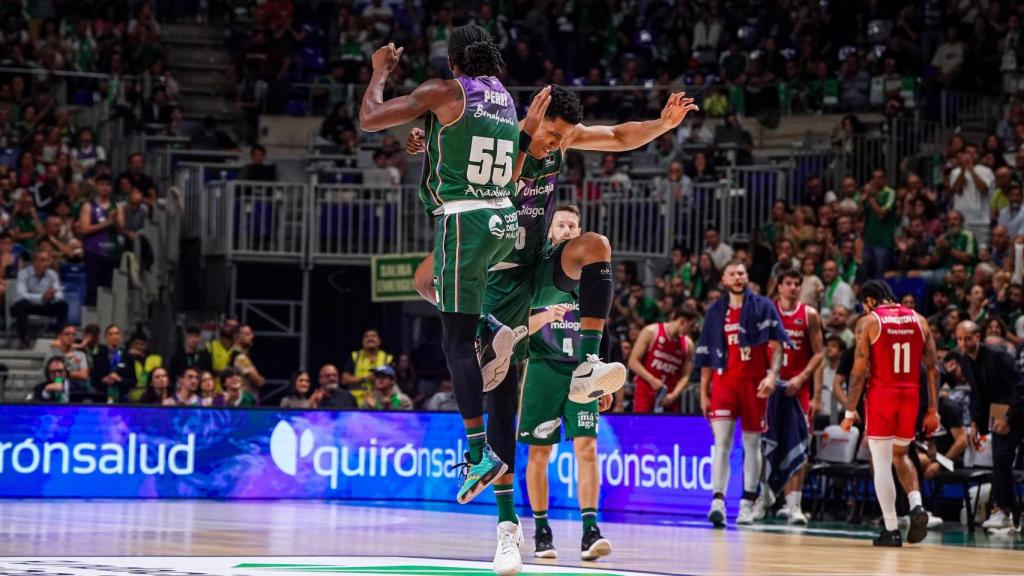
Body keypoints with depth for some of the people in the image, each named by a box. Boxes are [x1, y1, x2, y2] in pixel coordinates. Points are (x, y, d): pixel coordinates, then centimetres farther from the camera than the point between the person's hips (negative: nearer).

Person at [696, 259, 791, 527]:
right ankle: (718, 501, -19)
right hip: (724, 381, 1)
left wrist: (772, 375, -18)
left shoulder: (763, 307, 3)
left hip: (754, 382, -1)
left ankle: (747, 504, 13)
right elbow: (706, 356, 14)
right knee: (722, 441, -12)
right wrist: (703, 393, 11)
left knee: (752, 444, 6)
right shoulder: (716, 311, 12)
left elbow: (777, 344, -3)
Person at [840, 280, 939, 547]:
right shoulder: (919, 321, 9)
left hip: (881, 395, -4)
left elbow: (859, 370, -8)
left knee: (881, 461, 2)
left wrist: (850, 411, -4)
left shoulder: (868, 322, -3)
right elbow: (933, 368, 7)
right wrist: (933, 410, 11)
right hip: (910, 395, 4)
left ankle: (891, 530, -1)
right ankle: (916, 506, -1)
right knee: (900, 455, 22)